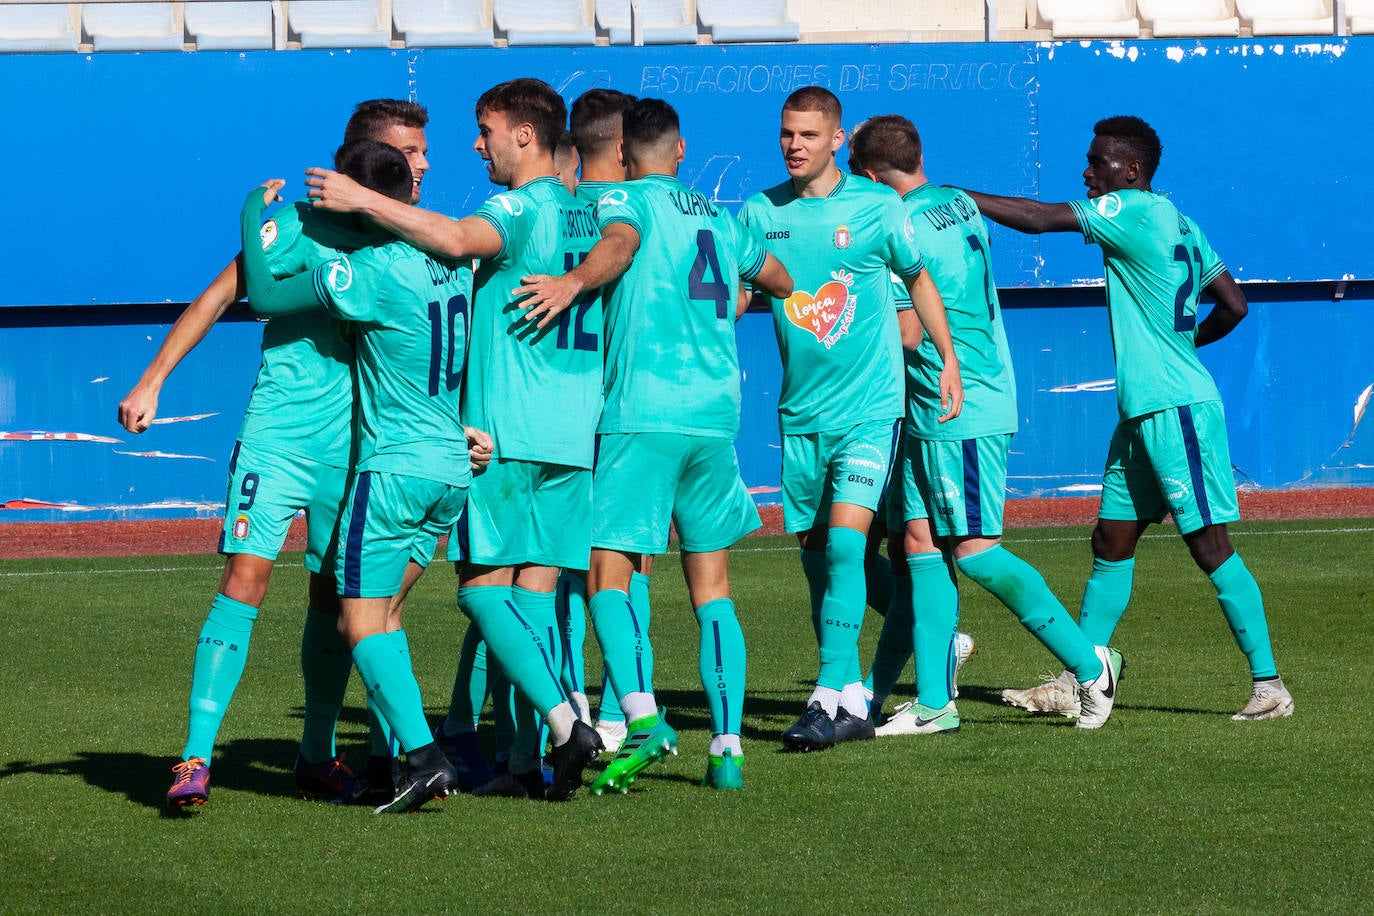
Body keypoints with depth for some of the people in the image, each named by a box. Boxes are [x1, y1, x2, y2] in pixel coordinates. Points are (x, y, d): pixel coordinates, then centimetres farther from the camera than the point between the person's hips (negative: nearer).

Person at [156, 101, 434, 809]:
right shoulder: (305, 225, -7)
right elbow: (219, 296, -4)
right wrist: (152, 380, -9)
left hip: (356, 444, 5)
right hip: (280, 431, -5)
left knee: (334, 595, 10)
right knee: (245, 578, -13)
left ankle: (317, 761, 22)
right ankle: (195, 758, -14)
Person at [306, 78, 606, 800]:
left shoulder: (520, 208, -10)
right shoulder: (588, 214, 15)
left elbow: (455, 238, -29)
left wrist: (362, 200, -26)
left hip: (508, 428, -8)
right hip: (575, 429, 8)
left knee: (484, 584, -4)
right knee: (536, 585, 6)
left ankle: (561, 721, -17)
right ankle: (528, 759, 2)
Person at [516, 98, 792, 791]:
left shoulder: (626, 199, 4)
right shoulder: (717, 218, 21)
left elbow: (620, 243, -20)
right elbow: (780, 279, 37)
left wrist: (578, 279, -38)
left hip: (642, 415, -5)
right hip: (717, 415, 5)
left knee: (608, 574, -6)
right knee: (712, 589, 10)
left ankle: (641, 713, -27)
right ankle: (727, 746, 2)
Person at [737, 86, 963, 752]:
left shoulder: (875, 206, -3)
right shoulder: (762, 212, 4)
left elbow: (918, 278, 11)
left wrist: (948, 360, 12)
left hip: (868, 407, -4)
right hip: (801, 413, 4)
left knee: (844, 542, -17)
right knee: (816, 557, 7)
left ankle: (830, 698, -19)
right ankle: (853, 700, 17)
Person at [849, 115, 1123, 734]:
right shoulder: (960, 206, 11)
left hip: (960, 410, -9)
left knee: (974, 552, -7)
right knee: (920, 543, 6)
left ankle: (1088, 663, 0)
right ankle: (934, 702, 4)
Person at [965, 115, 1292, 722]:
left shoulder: (1135, 211, -12)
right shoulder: (1176, 223, 14)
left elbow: (1037, 218, -15)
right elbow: (1233, 305, 17)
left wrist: (959, 198, -8)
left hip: (1177, 409, -10)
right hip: (1144, 411, 10)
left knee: (1210, 546, -7)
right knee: (1111, 544, 11)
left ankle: (1269, 683, -4)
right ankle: (1076, 683, 15)